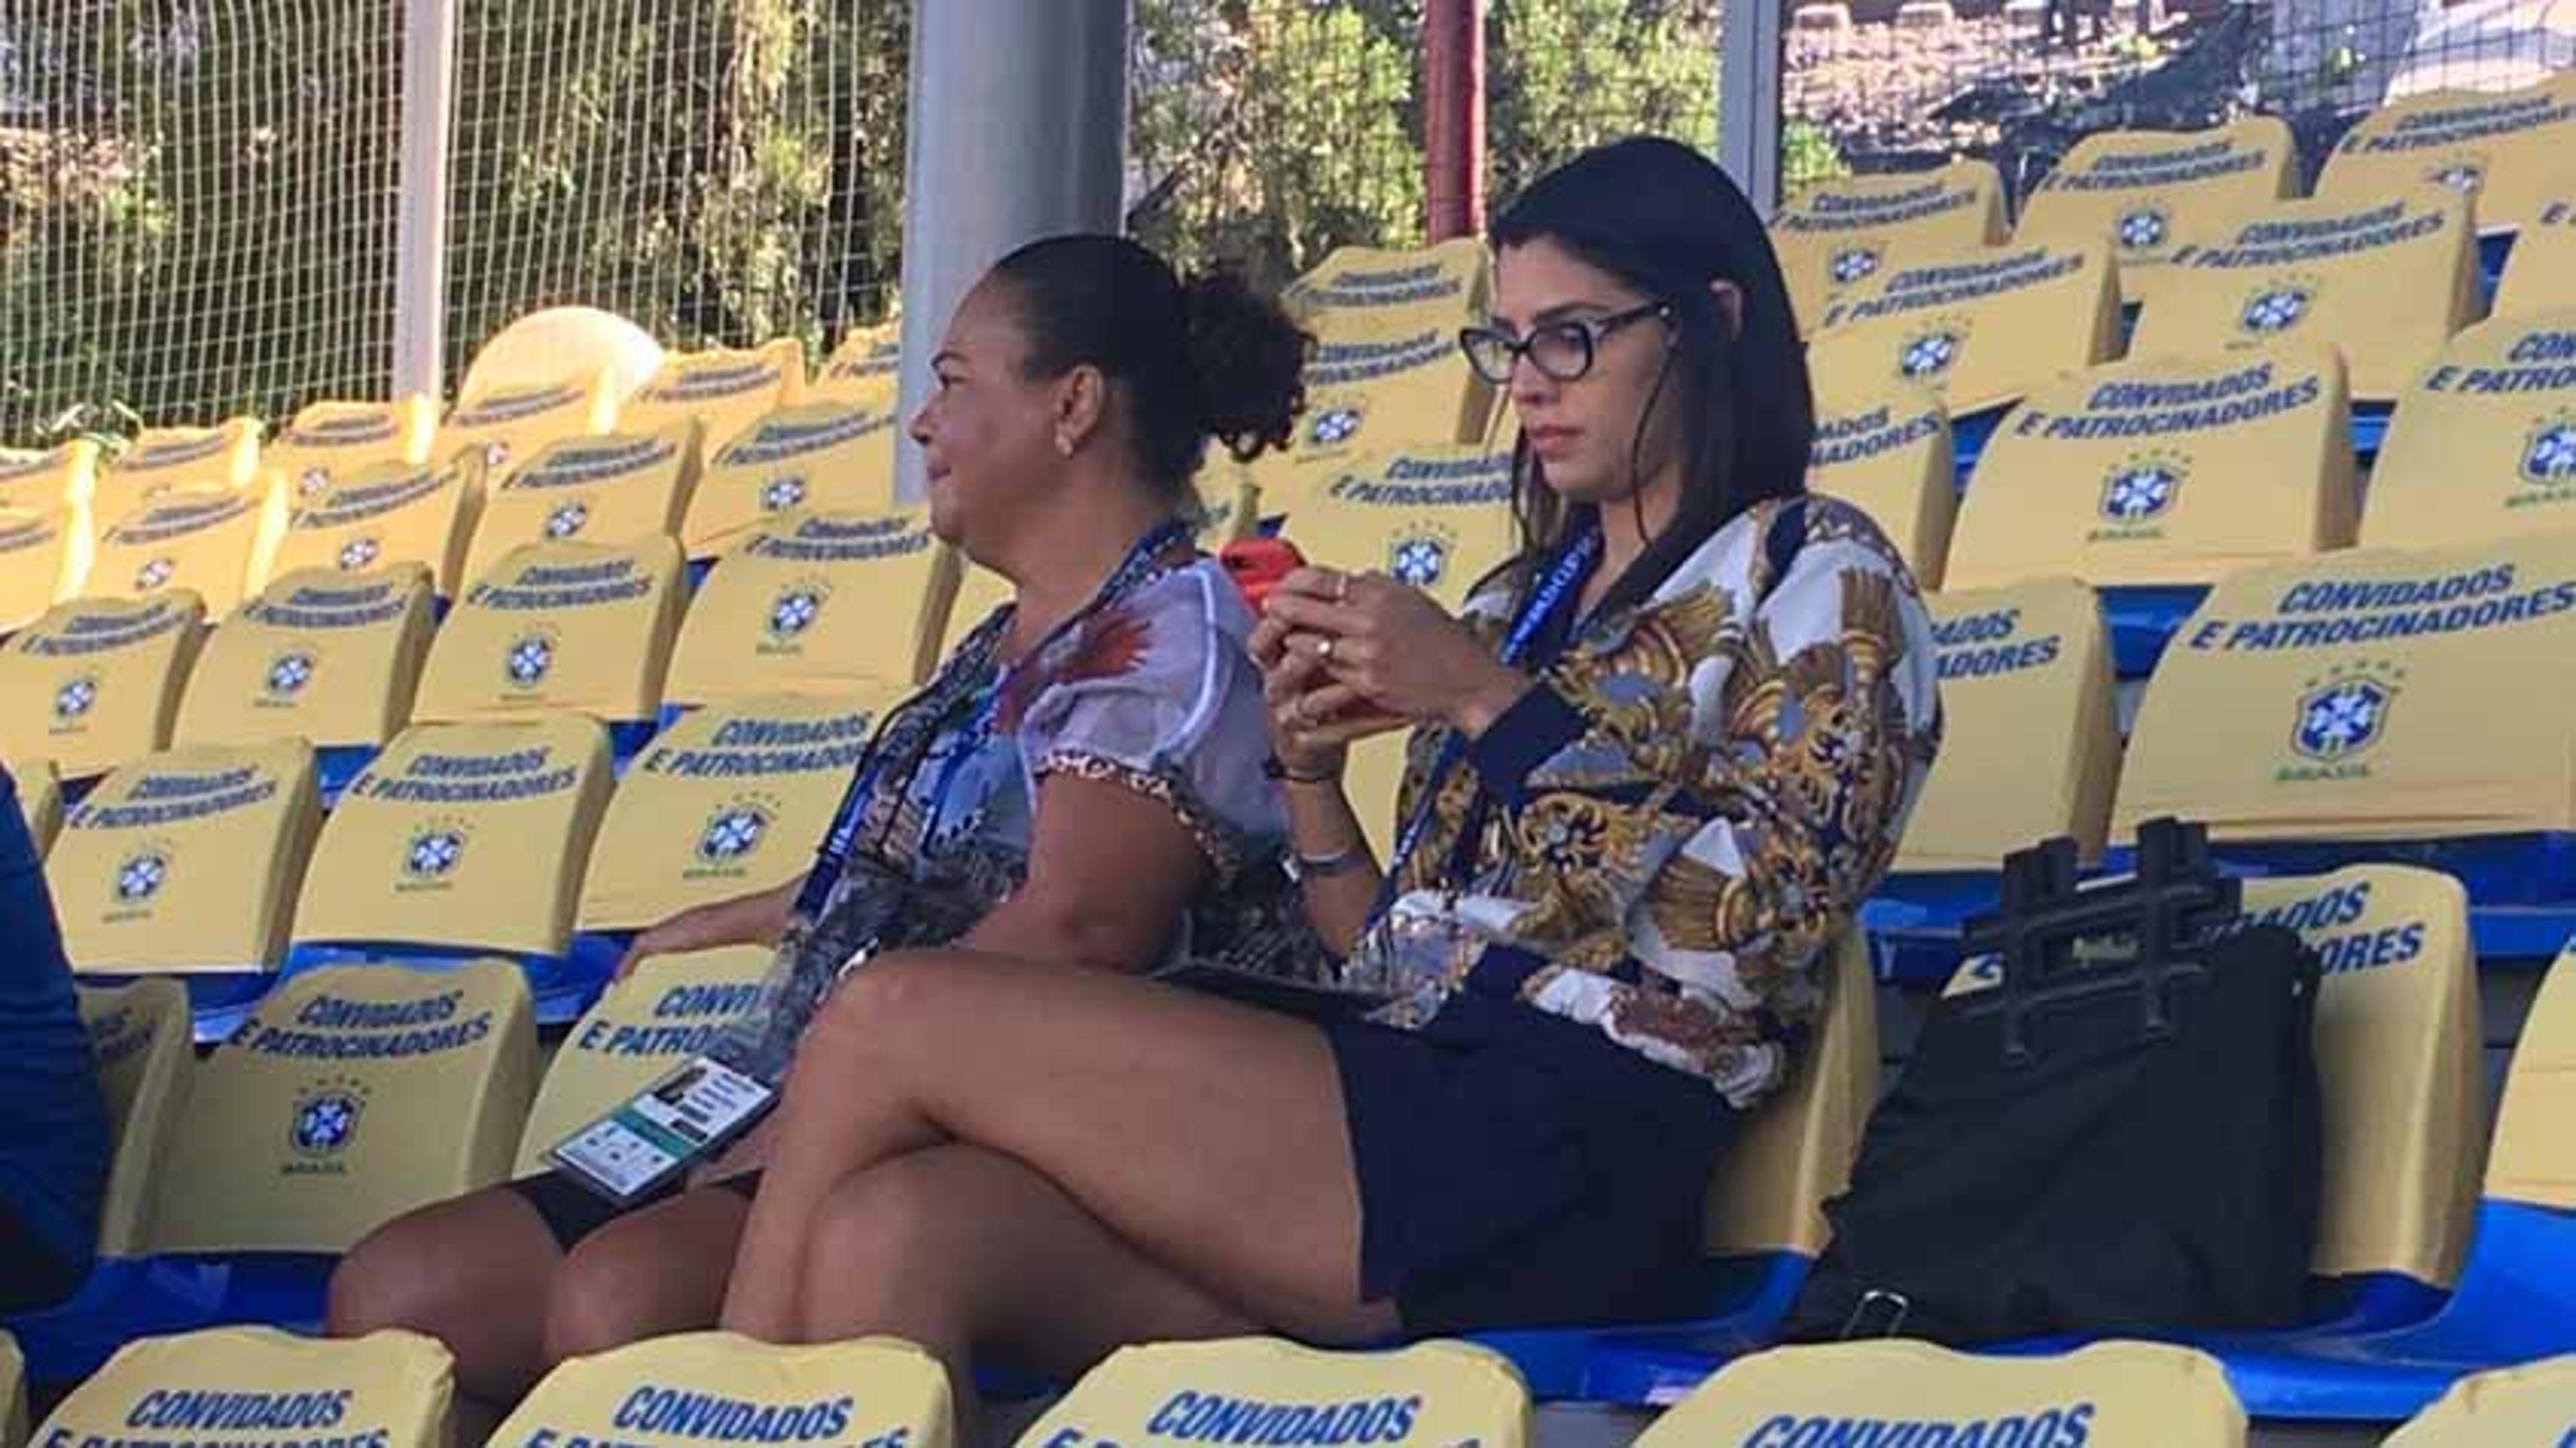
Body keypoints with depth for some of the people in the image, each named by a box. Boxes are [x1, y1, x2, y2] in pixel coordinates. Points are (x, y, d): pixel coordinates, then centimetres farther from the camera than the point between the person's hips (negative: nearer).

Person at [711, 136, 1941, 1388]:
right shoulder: (1526, 603, 26)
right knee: (889, 1237, -22)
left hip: (1566, 1162, -7)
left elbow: (1762, 920, -12)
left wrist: (1487, 704, -10)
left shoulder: (1820, 580, 5)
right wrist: (1308, 761, 6)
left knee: (894, 1019, -16)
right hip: (1422, 1120, 7)